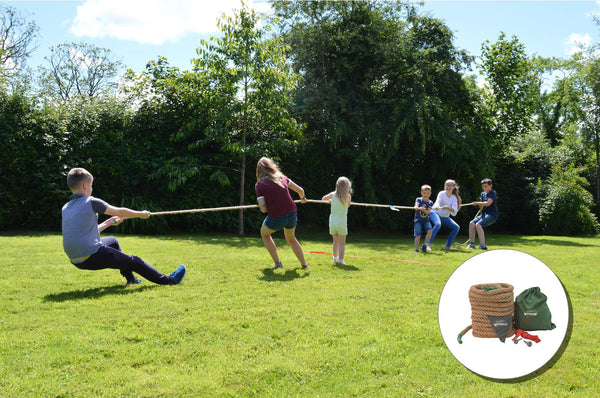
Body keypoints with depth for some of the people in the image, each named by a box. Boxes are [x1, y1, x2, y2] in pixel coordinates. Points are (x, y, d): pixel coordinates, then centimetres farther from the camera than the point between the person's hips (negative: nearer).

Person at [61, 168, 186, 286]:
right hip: (92, 256, -8)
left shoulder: (65, 208, 11)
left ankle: (130, 277, 39)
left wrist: (110, 222, 25)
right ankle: (169, 280, 10)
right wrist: (141, 214, 15)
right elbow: (120, 212, -1)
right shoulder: (91, 202, -10)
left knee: (112, 241, 31)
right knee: (134, 261, 4)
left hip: (75, 260, 8)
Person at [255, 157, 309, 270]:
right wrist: (303, 198, 32)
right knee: (291, 238, 31)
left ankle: (277, 263, 20)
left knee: (265, 234, 27)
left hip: (275, 218, -4)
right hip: (292, 214, 4)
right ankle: (304, 264, 33)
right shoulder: (281, 177, 9)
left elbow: (263, 209, -8)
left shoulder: (259, 184, -1)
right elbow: (300, 190, 10)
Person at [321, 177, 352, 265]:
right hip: (342, 221, -3)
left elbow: (323, 199, 13)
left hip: (332, 221, 3)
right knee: (342, 242, 5)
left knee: (336, 240, 20)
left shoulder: (333, 194, -1)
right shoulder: (348, 196, -7)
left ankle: (335, 257, 25)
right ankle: (340, 260, 1)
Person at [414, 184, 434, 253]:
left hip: (426, 220, 2)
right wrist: (418, 208, -48)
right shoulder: (418, 200, -3)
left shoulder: (430, 202, 2)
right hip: (418, 220, -2)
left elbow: (428, 212, -12)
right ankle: (416, 249, -5)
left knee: (429, 230, -21)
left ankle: (425, 245, -5)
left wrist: (423, 209, -33)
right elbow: (416, 206, -24)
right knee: (418, 234, -11)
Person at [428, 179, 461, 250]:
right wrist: (436, 206, -60)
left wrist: (448, 208, -38)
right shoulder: (442, 193, -13)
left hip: (445, 217, 5)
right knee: (438, 224, -34)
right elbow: (438, 201, -35)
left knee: (456, 227, -7)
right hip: (435, 213, -5)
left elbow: (454, 213, -16)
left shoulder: (454, 198, -4)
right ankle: (428, 244, -34)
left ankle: (447, 246, 2)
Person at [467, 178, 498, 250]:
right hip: (484, 214, 8)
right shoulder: (483, 194, 16)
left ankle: (482, 245, -29)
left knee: (478, 224, -27)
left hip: (492, 215, -8)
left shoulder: (493, 193, -9)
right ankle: (472, 244, -6)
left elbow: (488, 203, -25)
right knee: (472, 223, -9)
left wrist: (477, 203, -29)